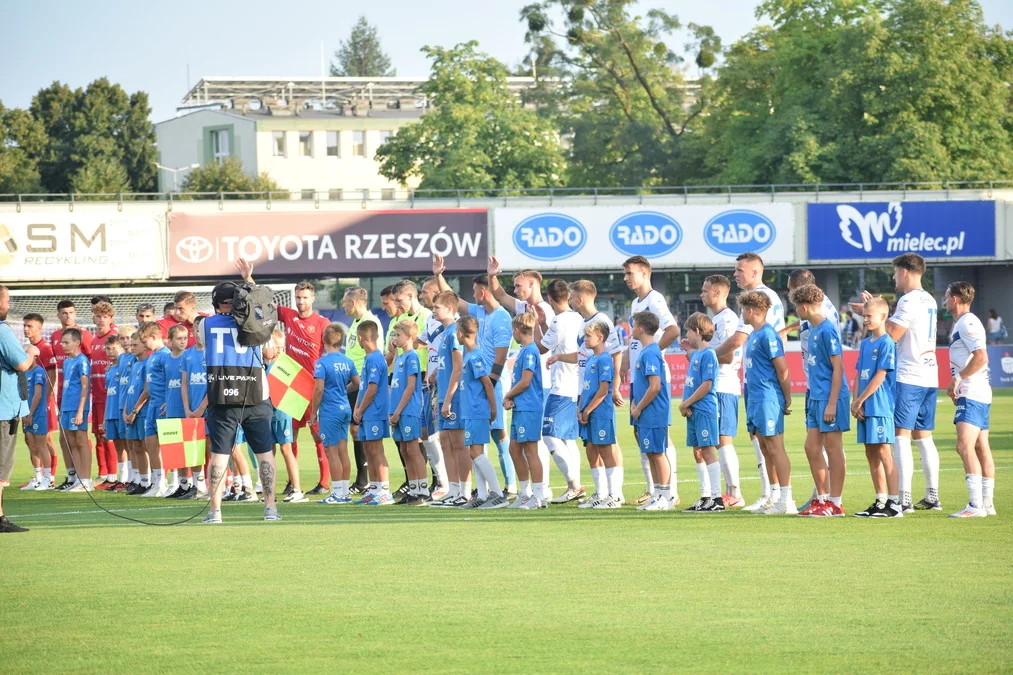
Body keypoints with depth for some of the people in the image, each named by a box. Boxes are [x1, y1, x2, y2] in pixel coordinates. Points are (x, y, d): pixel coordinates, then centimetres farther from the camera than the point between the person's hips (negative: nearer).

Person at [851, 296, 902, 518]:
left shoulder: (887, 343, -10)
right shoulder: (865, 343, 16)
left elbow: (879, 377, -14)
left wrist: (860, 401, -10)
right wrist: (855, 401, 2)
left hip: (881, 406, -9)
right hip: (865, 408, 9)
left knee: (884, 452, -9)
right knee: (871, 454, 10)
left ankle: (894, 504, -8)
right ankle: (880, 501, 17)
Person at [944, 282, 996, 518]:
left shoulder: (967, 323, -13)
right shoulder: (962, 324, 19)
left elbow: (981, 357, -23)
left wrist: (957, 379, -17)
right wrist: (956, 386, 18)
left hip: (972, 395, -11)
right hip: (979, 394, 11)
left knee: (965, 446, -18)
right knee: (981, 448, 10)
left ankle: (976, 505, -24)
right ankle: (987, 504, 13)